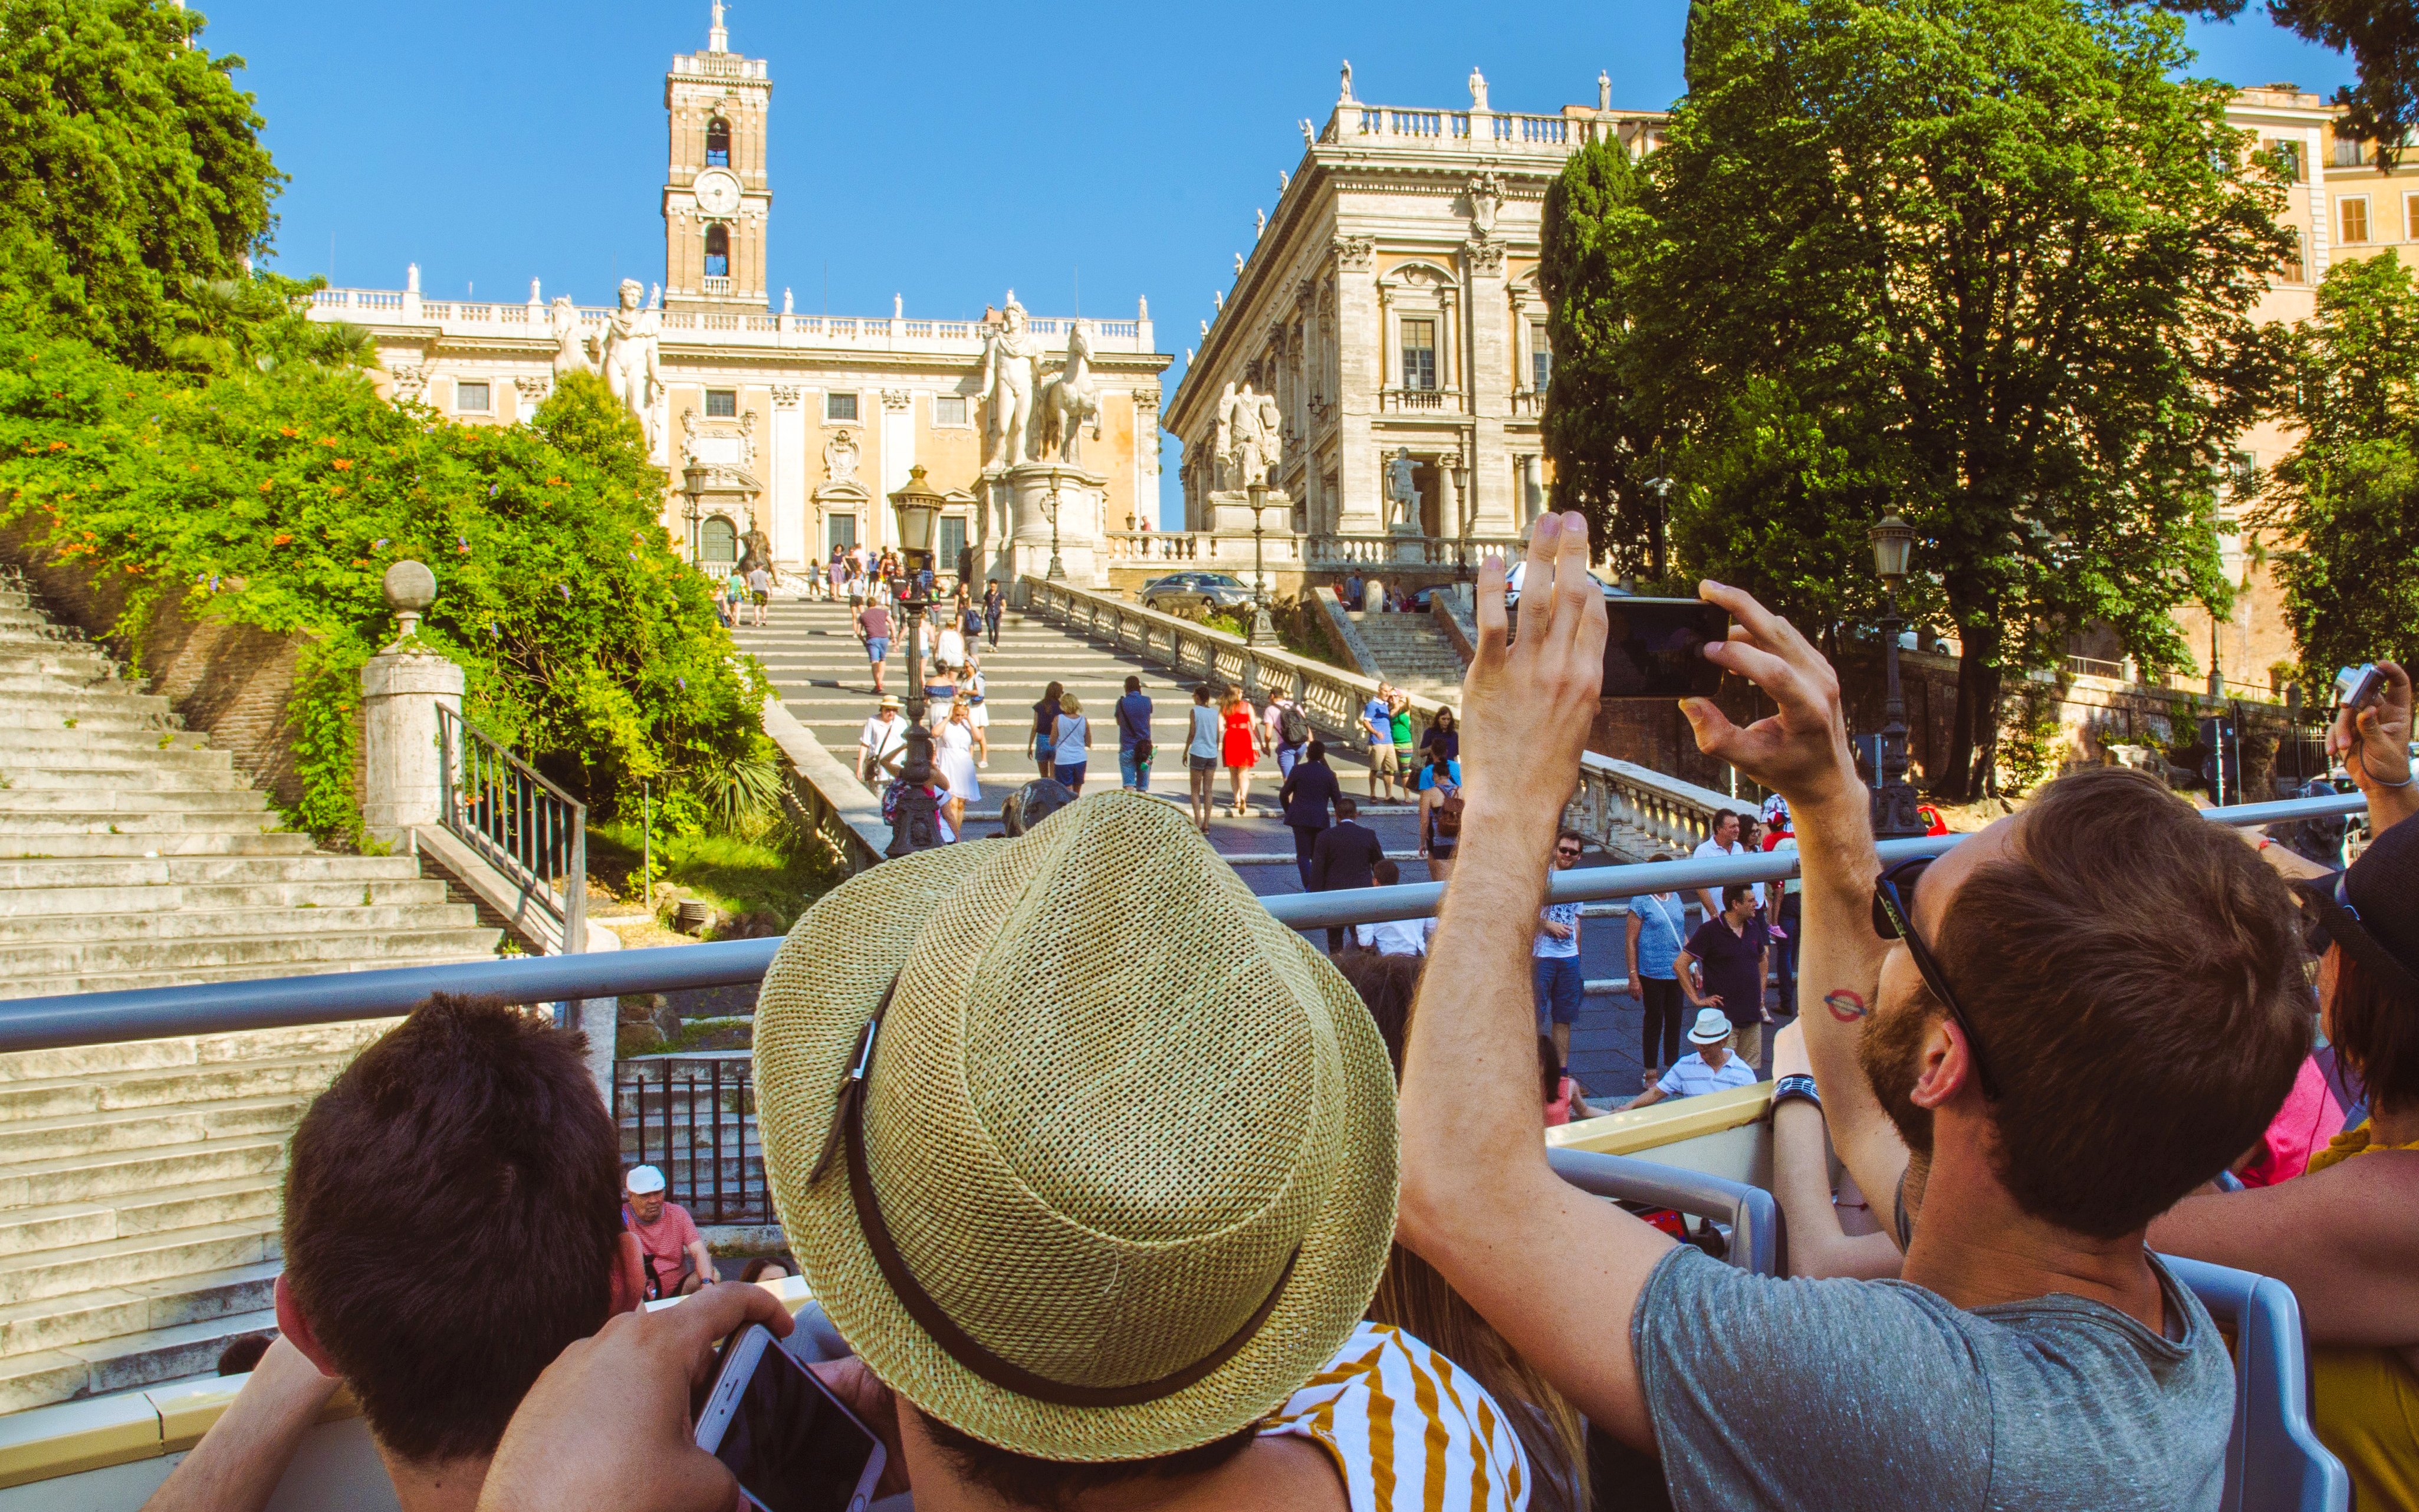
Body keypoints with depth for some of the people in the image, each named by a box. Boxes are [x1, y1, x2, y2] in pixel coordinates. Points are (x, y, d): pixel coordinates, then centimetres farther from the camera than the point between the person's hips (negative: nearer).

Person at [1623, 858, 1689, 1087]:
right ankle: (1651, 1074, 12)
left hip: (1677, 972, 5)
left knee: (1674, 1020, 11)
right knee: (1654, 1021, 2)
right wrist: (1633, 977, -13)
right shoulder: (1641, 901, -8)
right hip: (1652, 973, -5)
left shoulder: (1675, 898, 11)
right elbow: (1630, 941, -9)